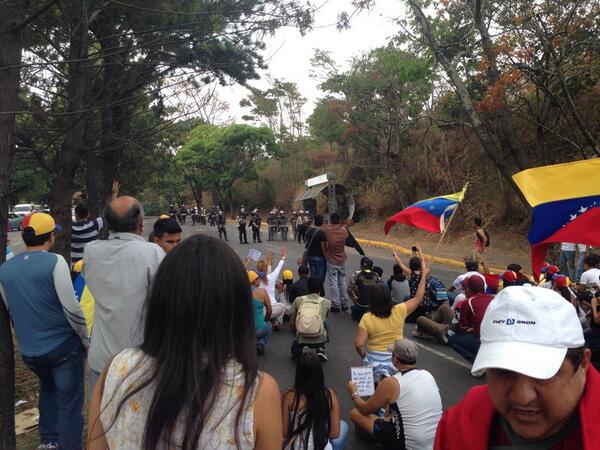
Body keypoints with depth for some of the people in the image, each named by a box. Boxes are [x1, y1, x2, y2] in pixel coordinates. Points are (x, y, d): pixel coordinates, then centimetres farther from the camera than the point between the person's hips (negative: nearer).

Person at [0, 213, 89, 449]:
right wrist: (86, 340, -6)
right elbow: (71, 308, -18)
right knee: (69, 401, 8)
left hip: (29, 350, 6)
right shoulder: (54, 261, -17)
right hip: (62, 345, -6)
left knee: (48, 390, 29)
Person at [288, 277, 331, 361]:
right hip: (320, 339, 0)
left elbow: (291, 323, 9)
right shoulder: (327, 302, 6)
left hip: (301, 339, 0)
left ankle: (301, 349, -2)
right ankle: (321, 349, 11)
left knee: (294, 351, 31)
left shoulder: (298, 300, 6)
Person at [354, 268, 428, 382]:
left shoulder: (367, 318, -12)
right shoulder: (399, 311, -9)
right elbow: (418, 298, 3)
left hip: (375, 360, -1)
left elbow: (359, 344, -15)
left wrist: (364, 357, 4)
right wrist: (424, 275, 9)